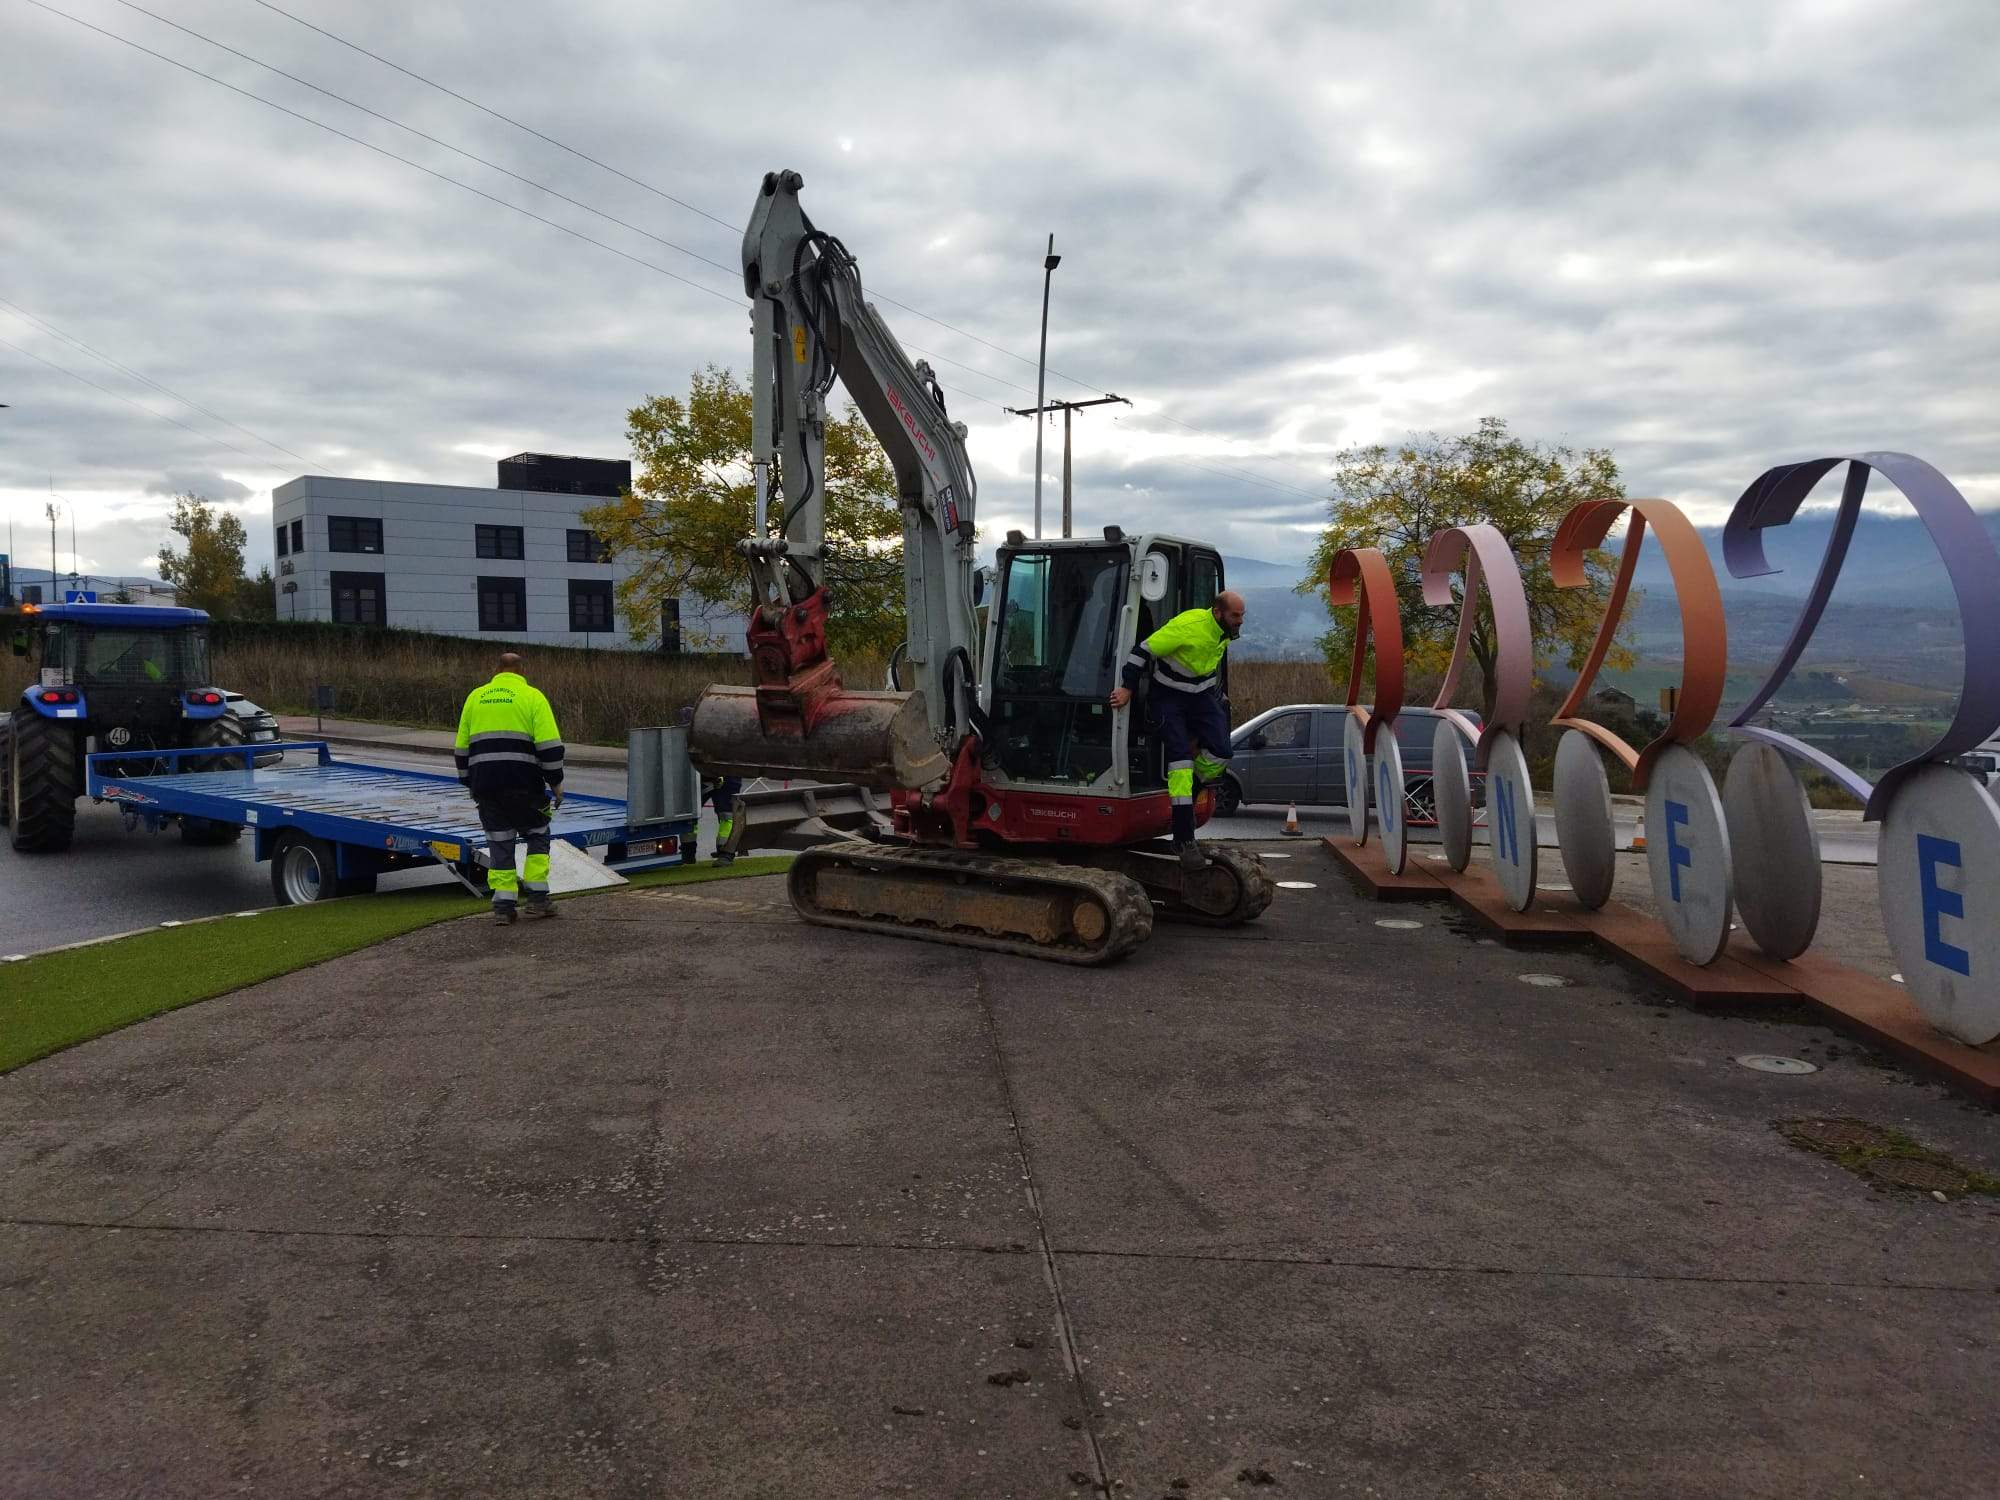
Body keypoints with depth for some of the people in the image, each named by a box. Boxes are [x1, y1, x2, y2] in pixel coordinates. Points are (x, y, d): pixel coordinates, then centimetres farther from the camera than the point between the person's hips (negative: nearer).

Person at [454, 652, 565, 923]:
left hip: (485, 782, 3)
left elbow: (462, 746, 18)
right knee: (537, 835, 13)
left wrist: (469, 783, 26)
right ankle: (537, 899, 8)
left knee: (499, 842, 10)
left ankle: (503, 906, 7)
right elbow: (549, 744, -7)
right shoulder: (532, 697, 2)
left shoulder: (476, 696, 15)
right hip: (524, 783, -3)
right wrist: (556, 781, 0)